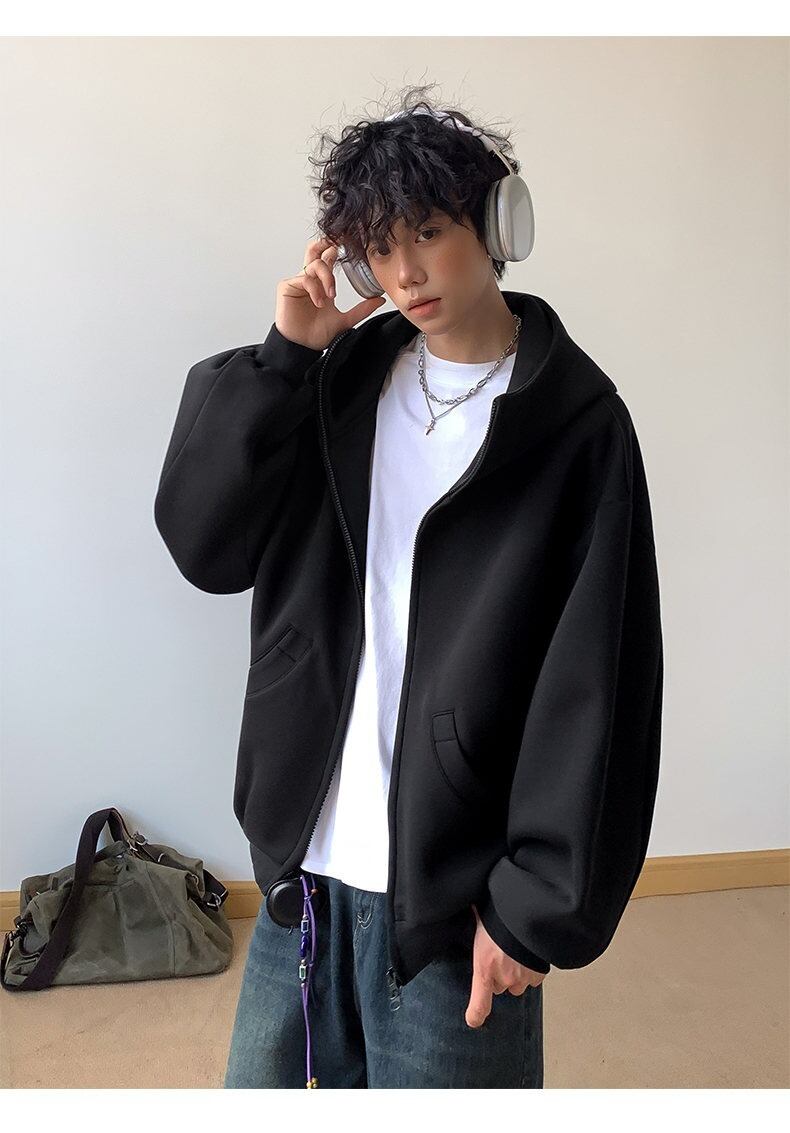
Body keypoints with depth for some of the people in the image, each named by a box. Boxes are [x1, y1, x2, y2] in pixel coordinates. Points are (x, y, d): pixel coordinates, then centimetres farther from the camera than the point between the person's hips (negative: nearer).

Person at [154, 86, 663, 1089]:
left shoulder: (576, 422, -8)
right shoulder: (343, 377, 5)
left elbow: (594, 685, -10)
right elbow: (201, 540, -1)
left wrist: (540, 904, -12)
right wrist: (283, 356, -9)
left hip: (453, 888, -4)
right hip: (304, 863, 5)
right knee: (261, 1080, 19)